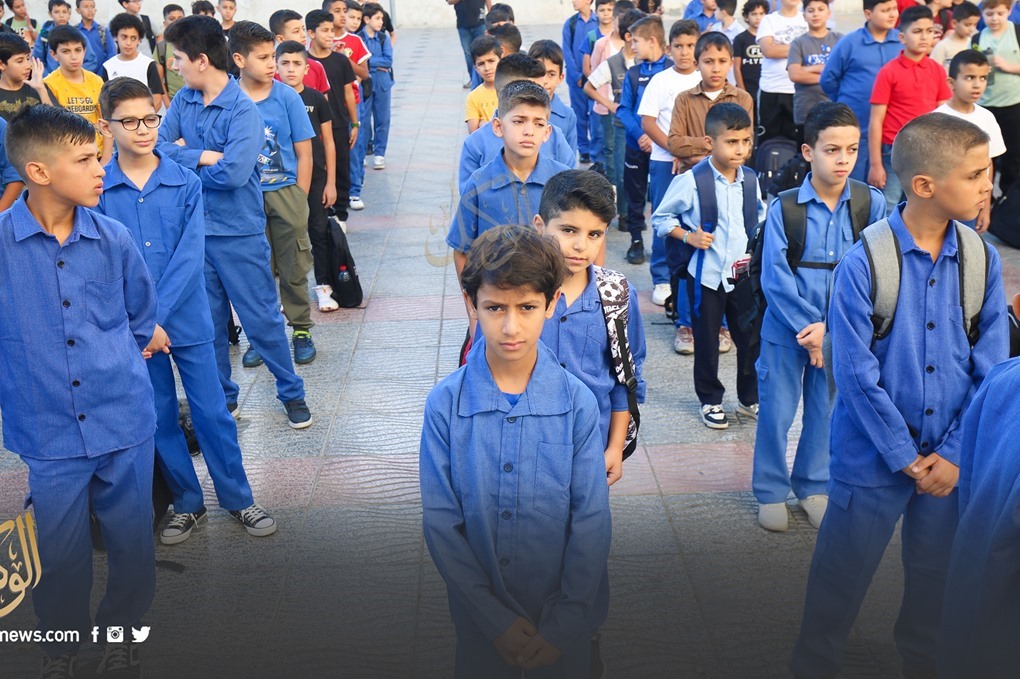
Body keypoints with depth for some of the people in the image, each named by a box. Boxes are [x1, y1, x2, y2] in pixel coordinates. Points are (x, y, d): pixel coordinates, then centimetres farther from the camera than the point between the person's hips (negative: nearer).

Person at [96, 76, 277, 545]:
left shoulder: (186, 183, -5)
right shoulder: (97, 190, -5)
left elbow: (189, 258, -12)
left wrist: (156, 317, -18)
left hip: (186, 319, -1)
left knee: (212, 411, 7)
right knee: (159, 418, 12)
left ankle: (238, 499, 23)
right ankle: (187, 503, 30)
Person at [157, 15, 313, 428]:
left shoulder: (243, 111, -15)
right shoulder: (183, 100, 4)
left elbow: (233, 173, -26)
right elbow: (159, 147, -4)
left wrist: (186, 161, -11)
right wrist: (202, 156, -19)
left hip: (238, 232, -6)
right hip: (194, 228, 6)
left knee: (262, 319, 4)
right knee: (207, 322, 14)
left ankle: (292, 393, 20)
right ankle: (221, 397, 30)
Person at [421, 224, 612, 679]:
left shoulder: (577, 402, -15)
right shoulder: (445, 404, -14)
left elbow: (592, 521, -11)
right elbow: (440, 522, -11)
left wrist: (563, 625, -11)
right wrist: (496, 619, -12)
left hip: (565, 612, 0)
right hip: (482, 615, 0)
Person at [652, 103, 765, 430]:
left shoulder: (750, 180, 2)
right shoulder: (692, 181, -13)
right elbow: (661, 218, -4)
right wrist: (688, 236, -17)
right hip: (707, 275, -4)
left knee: (751, 338, 11)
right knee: (707, 341, 9)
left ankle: (750, 399, 30)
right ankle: (710, 400, 27)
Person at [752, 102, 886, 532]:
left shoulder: (871, 204, -8)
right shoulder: (784, 209, -12)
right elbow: (775, 278, -13)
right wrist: (808, 330, -17)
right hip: (786, 330, -2)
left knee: (827, 411, 15)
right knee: (776, 411, 7)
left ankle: (813, 485, 35)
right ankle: (771, 490, 26)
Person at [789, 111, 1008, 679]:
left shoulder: (983, 260, -4)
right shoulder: (864, 262, -17)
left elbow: (991, 369, -2)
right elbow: (857, 372, -16)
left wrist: (955, 455, -7)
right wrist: (904, 457, -11)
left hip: (951, 459, 4)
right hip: (874, 456, -4)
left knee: (938, 573, 21)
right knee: (843, 574, 11)